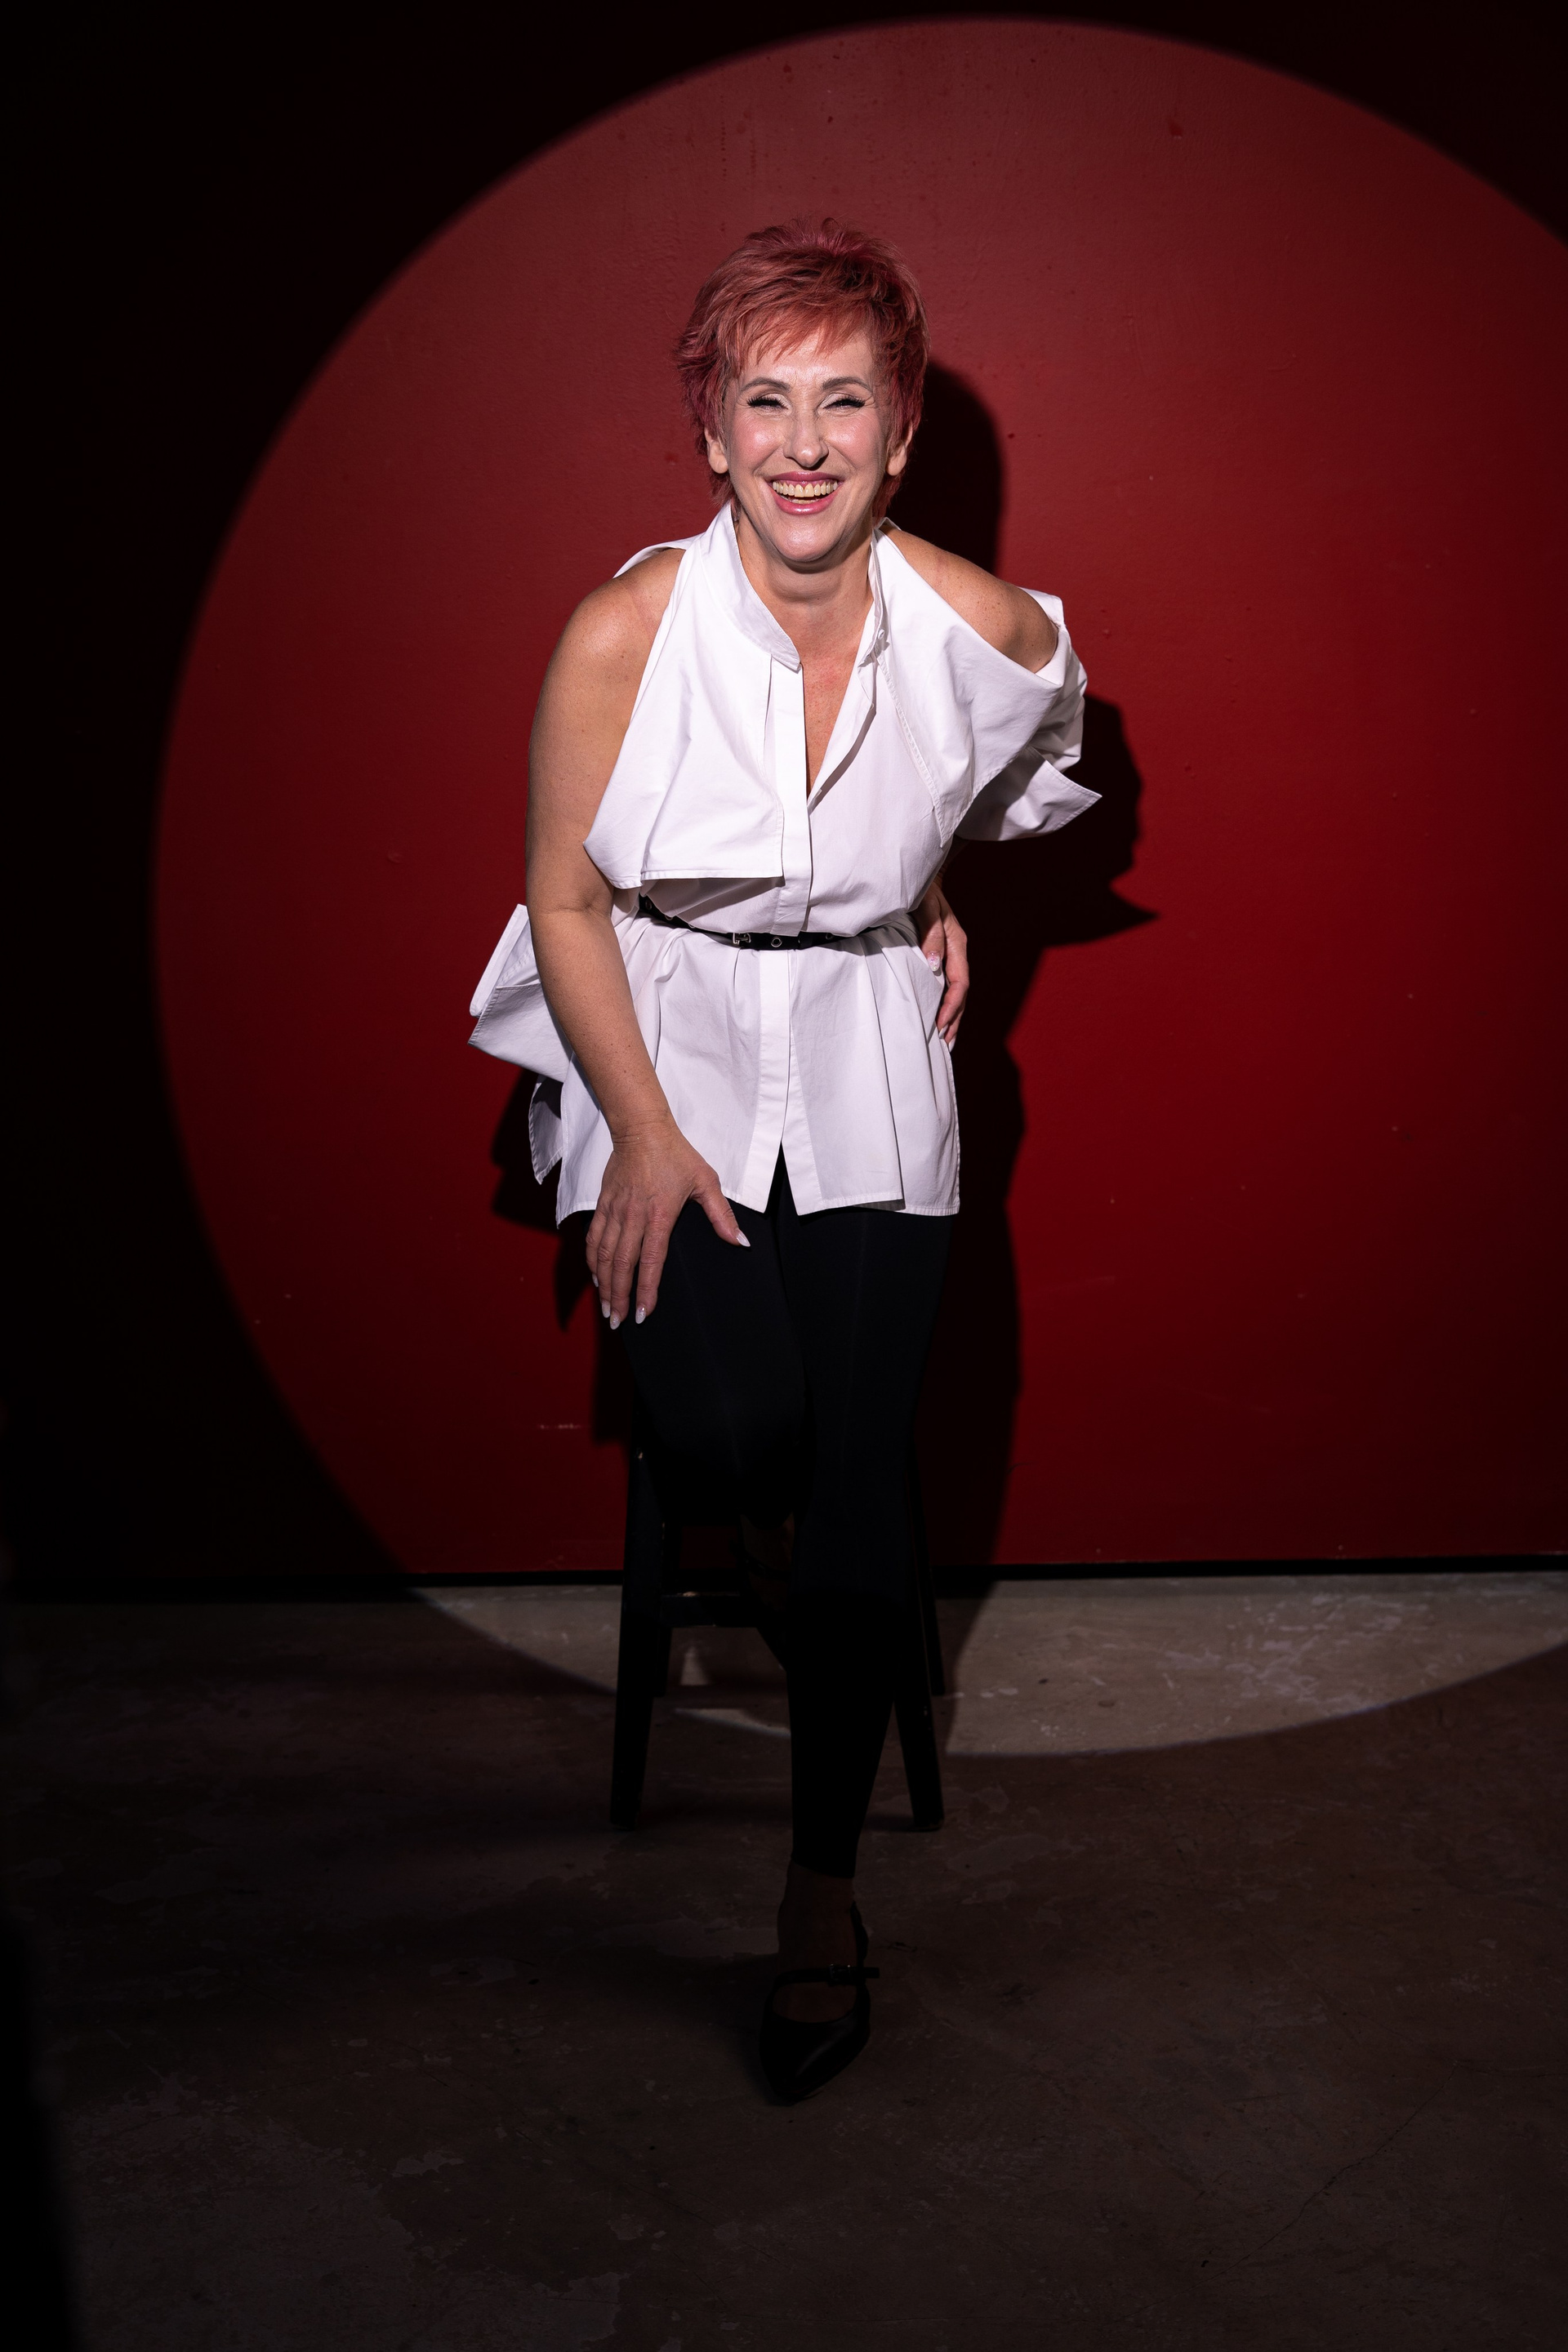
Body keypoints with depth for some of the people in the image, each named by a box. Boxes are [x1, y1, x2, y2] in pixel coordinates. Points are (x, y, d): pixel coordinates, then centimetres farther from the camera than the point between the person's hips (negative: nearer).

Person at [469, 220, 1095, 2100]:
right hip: (664, 1051, -1)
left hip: (867, 1069, 1)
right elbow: (567, 898, -7)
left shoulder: (982, 632, -8)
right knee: (730, 1413, -24)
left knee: (857, 1481, -9)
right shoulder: (626, 633, -15)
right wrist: (646, 1136, -12)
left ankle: (825, 1884, 12)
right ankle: (779, 1550, 16)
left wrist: (940, 892, 7)